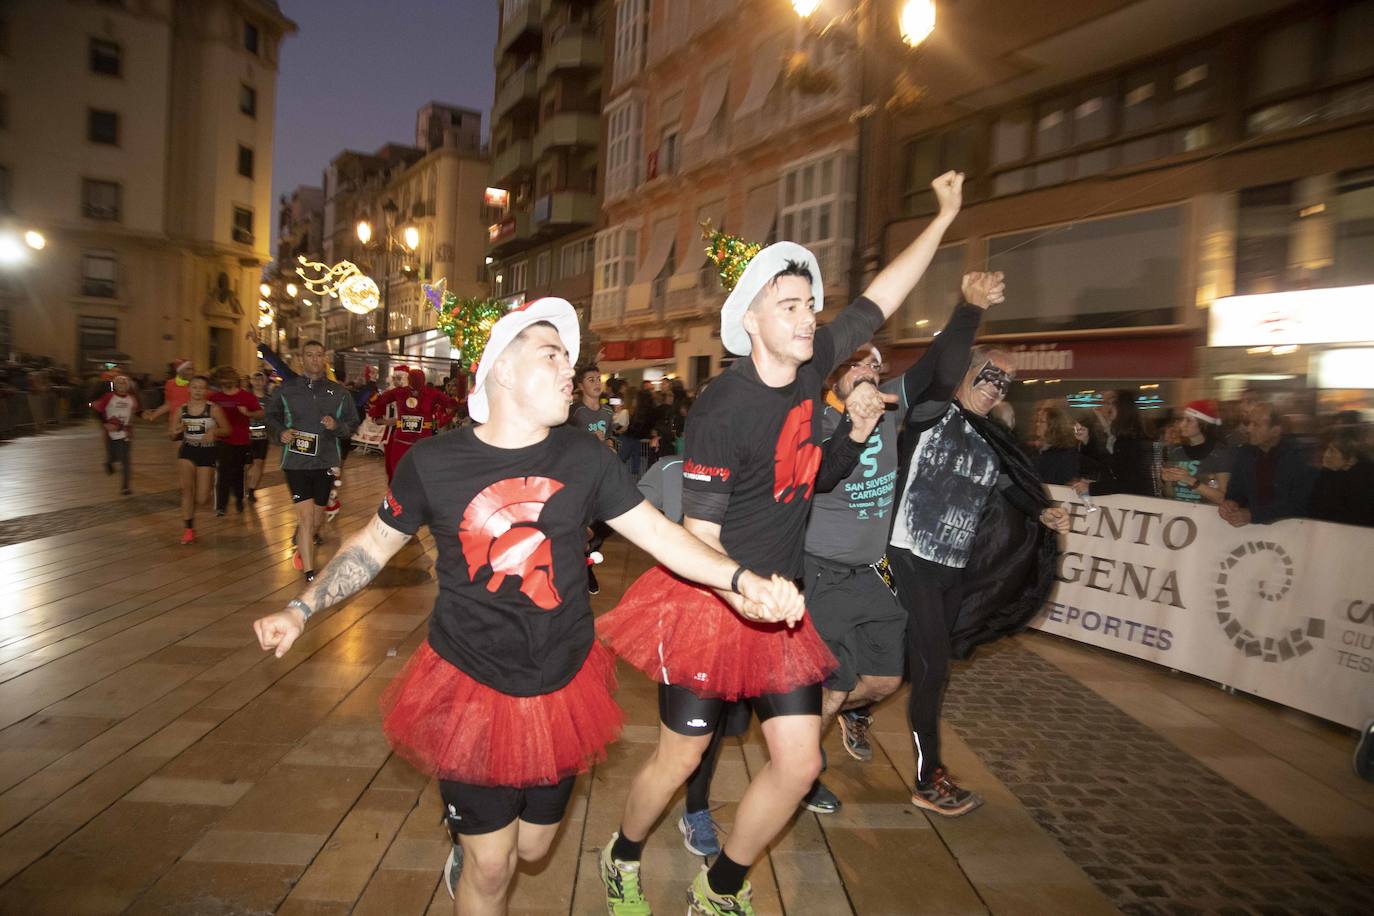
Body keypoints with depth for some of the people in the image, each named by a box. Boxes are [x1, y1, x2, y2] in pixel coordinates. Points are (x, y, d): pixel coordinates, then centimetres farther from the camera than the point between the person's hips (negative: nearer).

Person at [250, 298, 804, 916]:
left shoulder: (585, 458, -8)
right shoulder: (432, 462, -12)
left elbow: (660, 533, -9)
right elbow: (374, 545, 2)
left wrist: (741, 579, -22)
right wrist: (300, 610, -5)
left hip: (563, 688, 3)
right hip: (470, 688, -2)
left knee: (532, 847, 22)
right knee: (491, 865, 8)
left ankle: (470, 846, 55)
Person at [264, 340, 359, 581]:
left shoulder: (339, 392, 6)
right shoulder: (286, 389, 3)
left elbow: (353, 423, 8)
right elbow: (271, 415, 14)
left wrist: (337, 426, -13)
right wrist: (280, 432, -6)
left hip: (326, 462, 2)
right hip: (296, 461, -2)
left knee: (317, 520, 12)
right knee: (306, 516, -10)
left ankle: (303, 546, 45)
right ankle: (310, 574, -4)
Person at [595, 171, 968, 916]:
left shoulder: (812, 364, -2)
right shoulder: (722, 411, -21)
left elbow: (881, 296, 10)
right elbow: (699, 539, -17)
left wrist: (944, 216, 15)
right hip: (708, 603, -6)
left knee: (799, 763, 7)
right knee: (679, 758, 9)